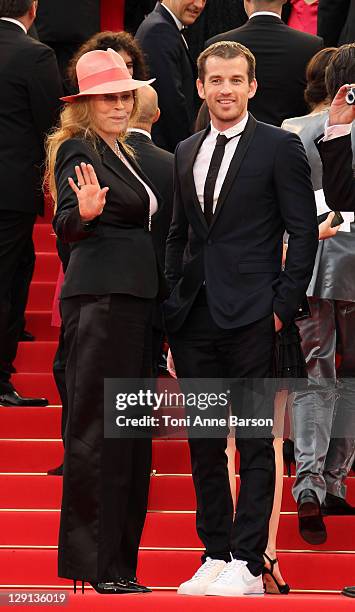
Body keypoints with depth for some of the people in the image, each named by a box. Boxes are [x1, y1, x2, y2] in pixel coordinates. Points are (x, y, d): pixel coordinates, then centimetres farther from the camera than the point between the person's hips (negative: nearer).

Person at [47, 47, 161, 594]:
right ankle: (95, 563, -7)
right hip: (100, 298, -9)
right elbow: (65, 227, -16)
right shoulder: (77, 150, -6)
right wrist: (84, 211, -34)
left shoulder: (122, 155, 20)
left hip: (133, 299, 9)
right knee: (96, 428, -8)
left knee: (130, 432, 9)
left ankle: (117, 561, 13)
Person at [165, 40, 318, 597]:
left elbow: (304, 232, -4)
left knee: (255, 441, -2)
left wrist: (283, 306, -9)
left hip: (250, 317, -6)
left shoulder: (280, 148, -2)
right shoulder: (186, 154, 15)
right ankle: (215, 555, 18)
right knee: (203, 442, 9)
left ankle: (248, 566, -1)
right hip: (194, 316, 6)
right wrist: (172, 301, 12)